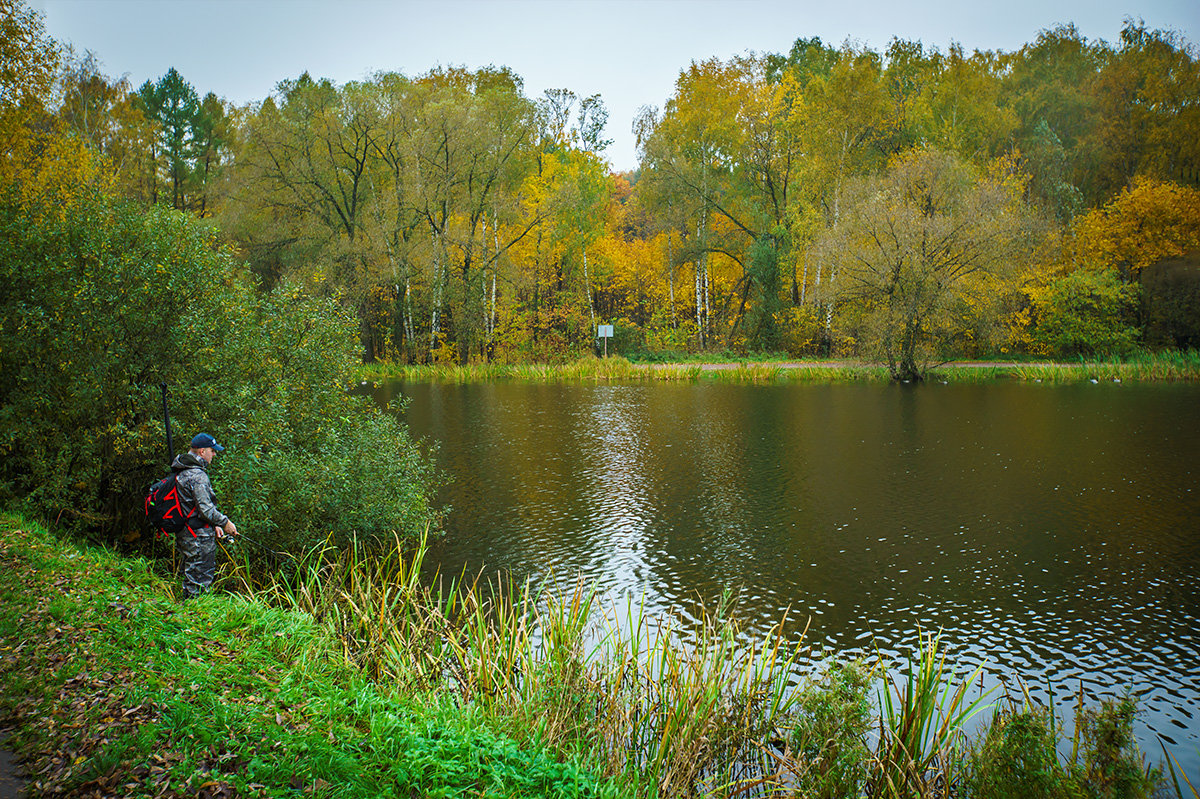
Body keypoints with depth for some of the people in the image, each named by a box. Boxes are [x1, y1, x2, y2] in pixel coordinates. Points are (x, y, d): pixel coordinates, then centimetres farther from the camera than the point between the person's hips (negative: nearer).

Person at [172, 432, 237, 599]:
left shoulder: (183, 472, 13)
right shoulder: (197, 475, -19)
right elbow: (205, 509, -22)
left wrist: (214, 525, 16)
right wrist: (224, 522, -7)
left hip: (184, 534, 10)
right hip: (198, 537, -10)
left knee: (191, 578, 19)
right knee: (201, 580, -3)